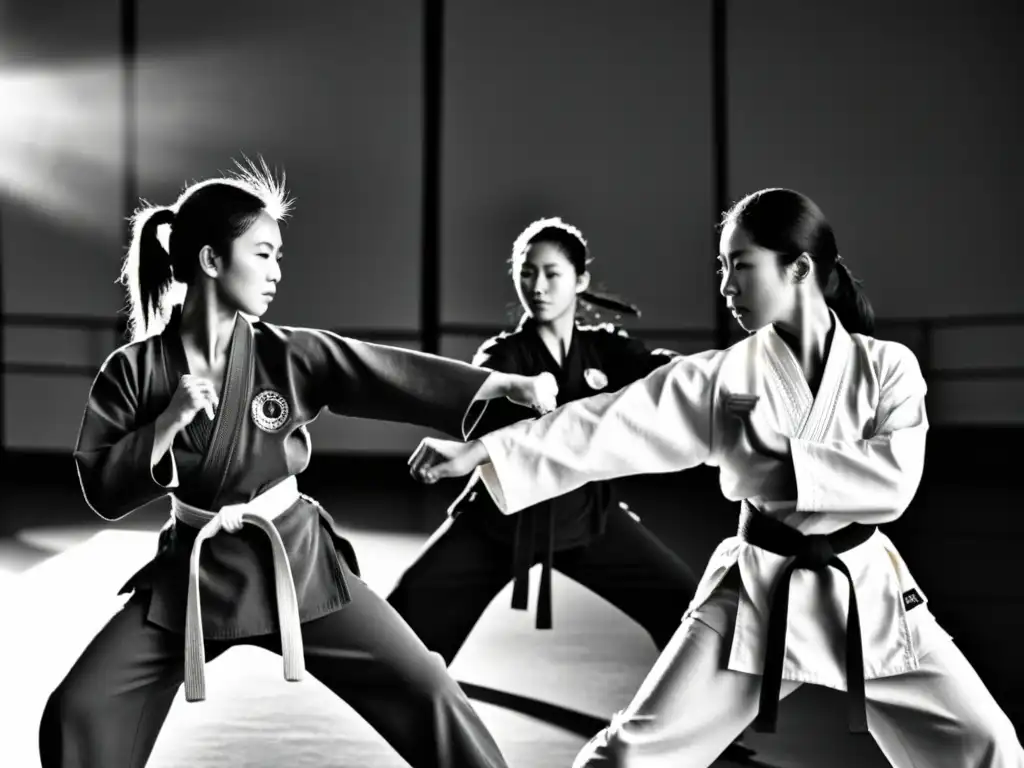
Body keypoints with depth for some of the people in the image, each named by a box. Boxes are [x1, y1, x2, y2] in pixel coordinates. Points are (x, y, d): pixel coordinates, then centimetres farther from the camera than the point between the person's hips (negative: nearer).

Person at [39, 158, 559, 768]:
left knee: (424, 691, -5)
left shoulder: (290, 356, -8)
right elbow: (103, 492, -8)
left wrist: (514, 386, -18)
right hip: (192, 574, 0)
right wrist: (169, 421, -22)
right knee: (79, 716, -3)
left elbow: (401, 376, -12)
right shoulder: (133, 370, -8)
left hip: (297, 561, 0)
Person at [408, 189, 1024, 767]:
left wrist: (778, 463, -23)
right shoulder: (721, 377, -6)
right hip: (756, 594, 0)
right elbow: (605, 426, -12)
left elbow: (893, 482, -19)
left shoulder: (887, 367, -7)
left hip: (866, 594, 0)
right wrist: (478, 451, -19)